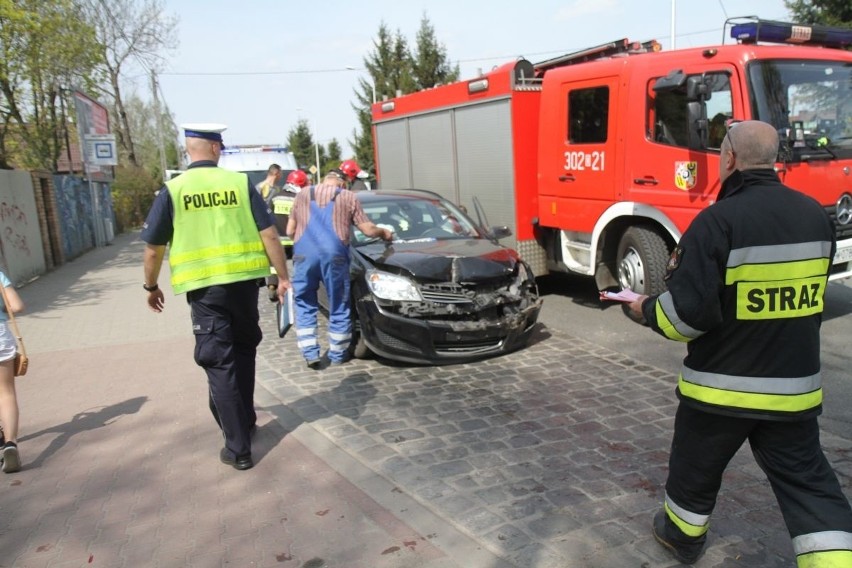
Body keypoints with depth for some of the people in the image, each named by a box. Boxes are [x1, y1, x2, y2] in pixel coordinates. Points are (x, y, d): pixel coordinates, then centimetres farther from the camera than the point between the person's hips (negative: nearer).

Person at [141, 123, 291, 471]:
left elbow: (153, 249, 3)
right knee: (243, 350, 22)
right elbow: (269, 234, -3)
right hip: (244, 280, 2)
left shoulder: (173, 190, 0)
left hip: (204, 286, -2)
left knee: (219, 364, 2)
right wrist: (283, 277, 5)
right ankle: (246, 419, 36)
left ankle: (238, 449, 3)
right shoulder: (240, 183, 1)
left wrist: (151, 287, 18)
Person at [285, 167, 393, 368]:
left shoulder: (303, 195, 21)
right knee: (339, 306, 11)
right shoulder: (349, 197, 15)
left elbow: (289, 231, 23)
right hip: (334, 255, -2)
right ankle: (337, 355, 18)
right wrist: (385, 233, 32)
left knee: (304, 306, 13)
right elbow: (368, 230, 12)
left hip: (304, 255, 2)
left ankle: (310, 353, 6)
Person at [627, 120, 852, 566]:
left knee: (695, 467, 19)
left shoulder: (717, 220, -21)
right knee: (807, 483, 13)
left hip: (721, 386, -4)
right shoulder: (815, 215, 0)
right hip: (795, 386, 5)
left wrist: (647, 309, -4)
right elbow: (808, 297, 13)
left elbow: (689, 312, -23)